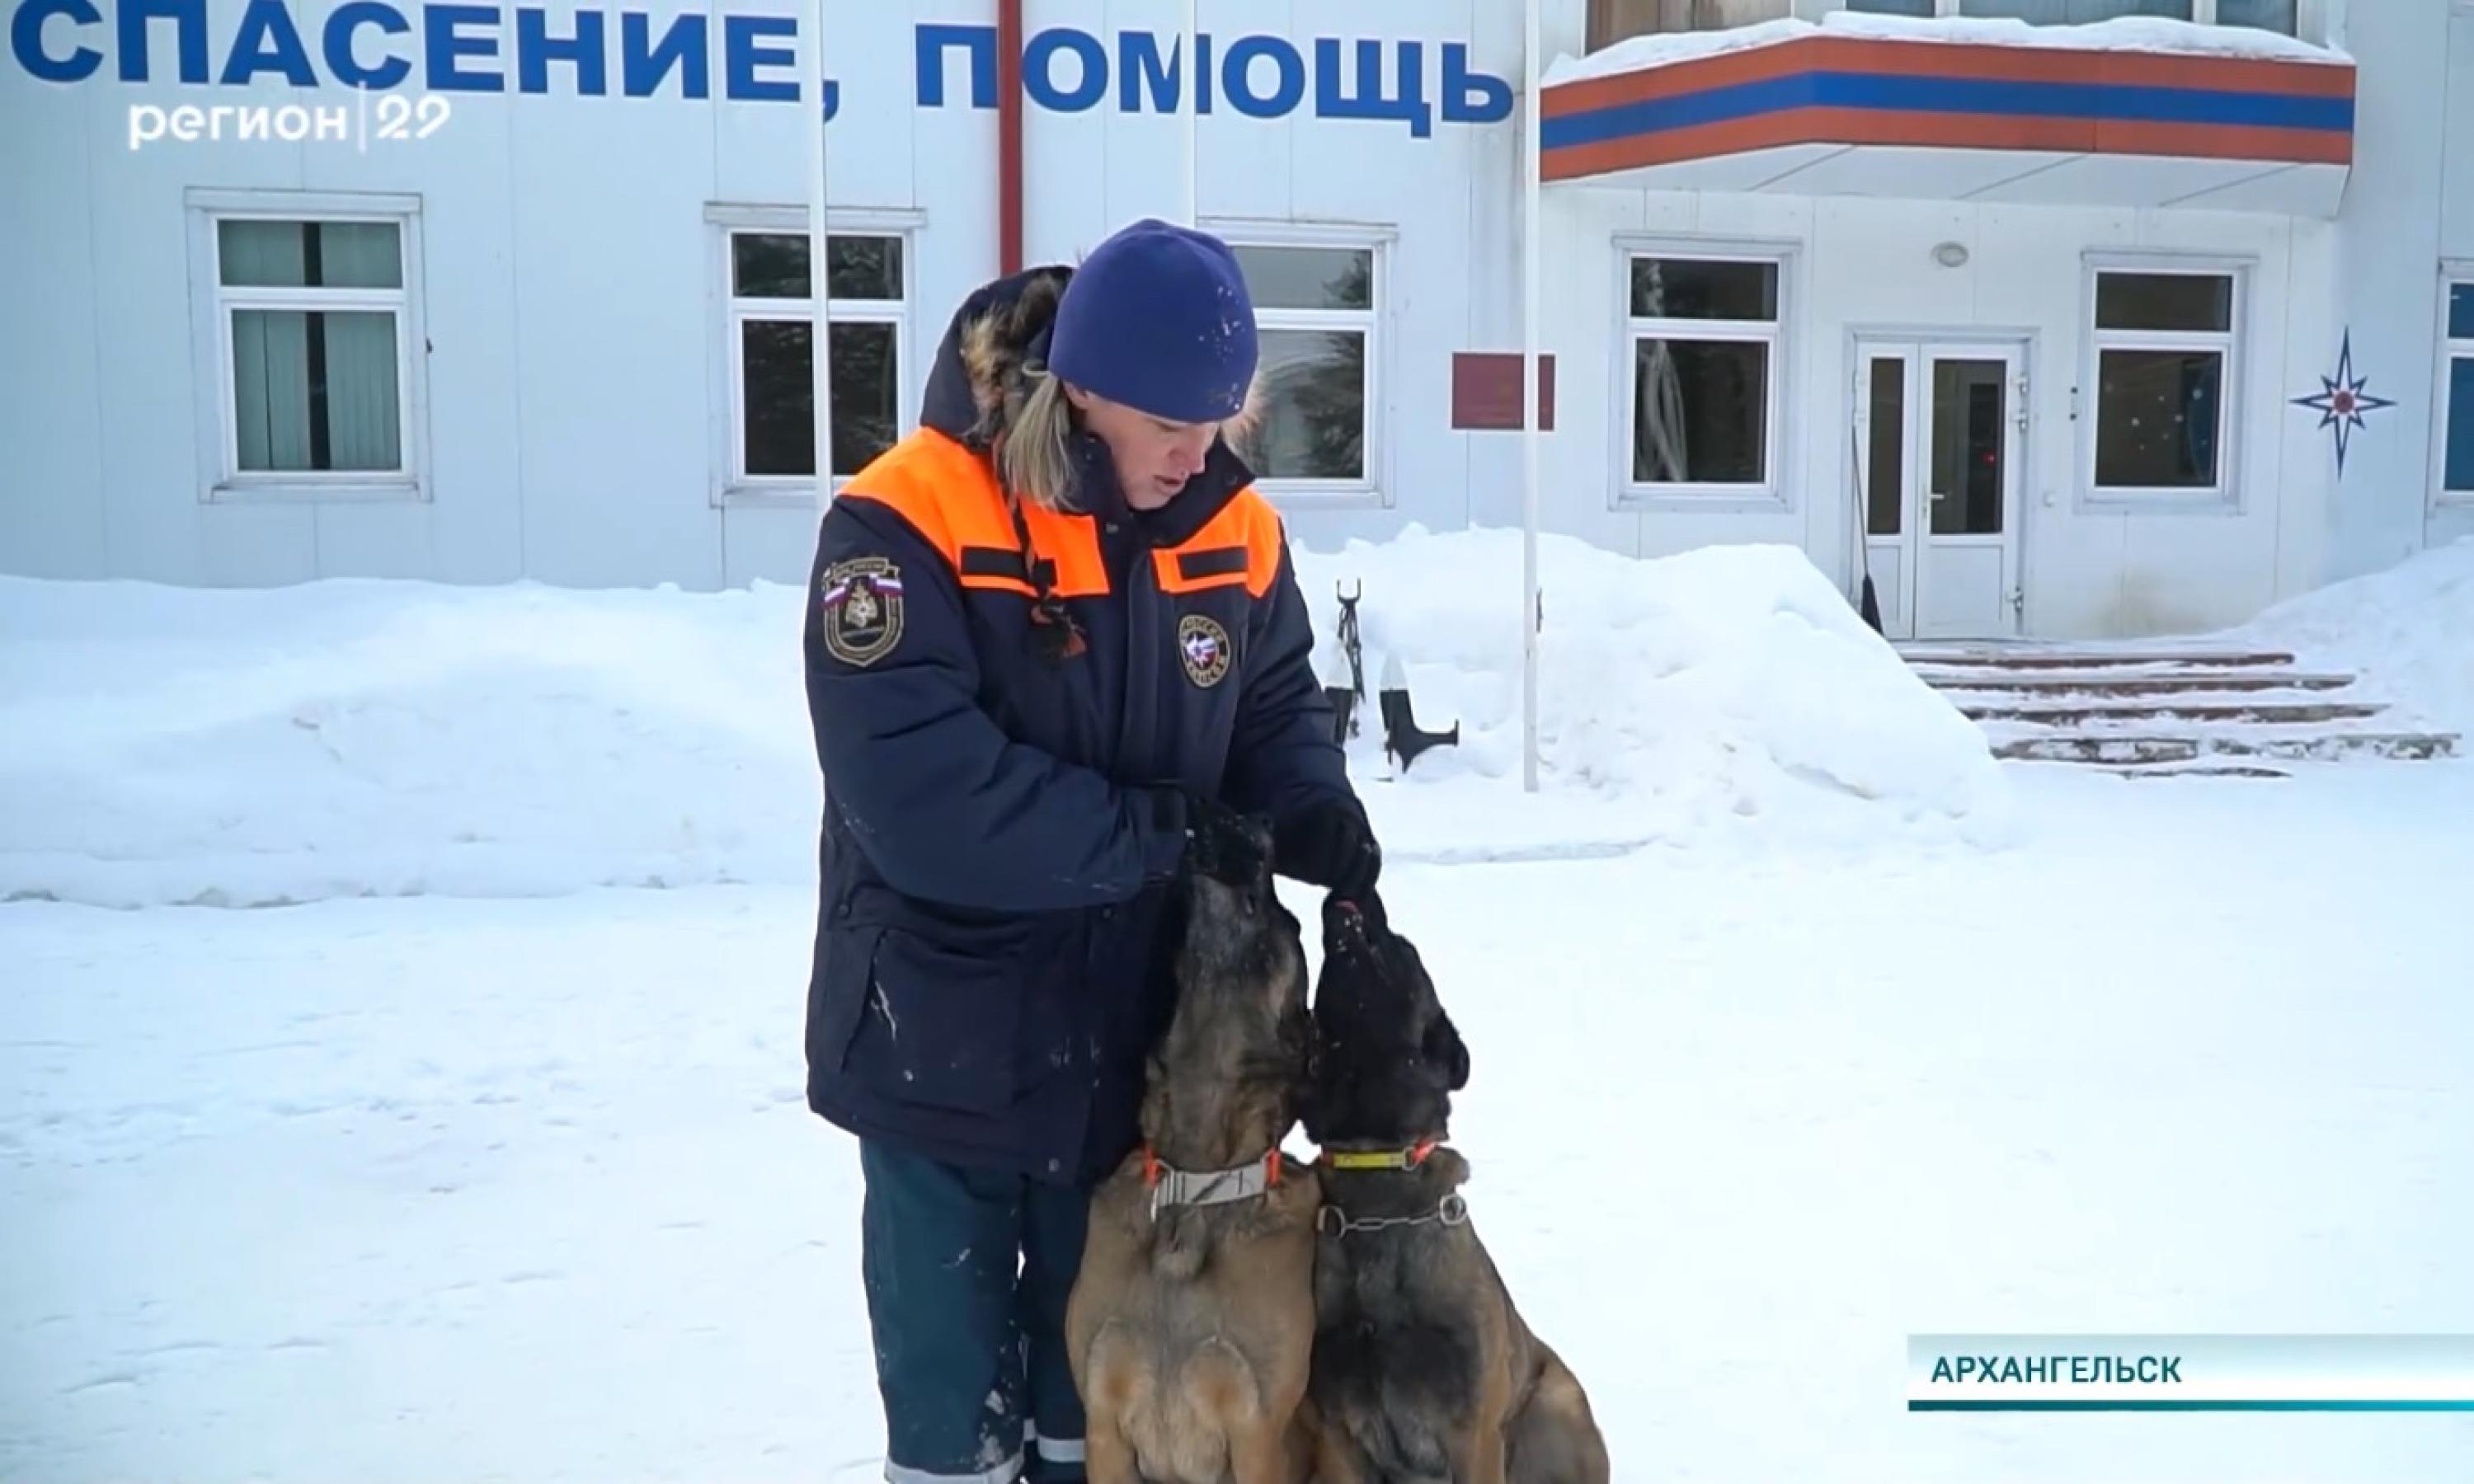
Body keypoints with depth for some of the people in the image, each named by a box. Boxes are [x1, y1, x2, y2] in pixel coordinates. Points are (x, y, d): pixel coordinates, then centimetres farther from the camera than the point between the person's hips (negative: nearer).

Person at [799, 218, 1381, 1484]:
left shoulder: (1233, 531, -3)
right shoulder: (907, 525, -21)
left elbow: (1277, 708, 10)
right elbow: (918, 797, -29)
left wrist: (1310, 807, -13)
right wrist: (1162, 836, -24)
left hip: (1139, 1039, 5)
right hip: (945, 1048, -4)